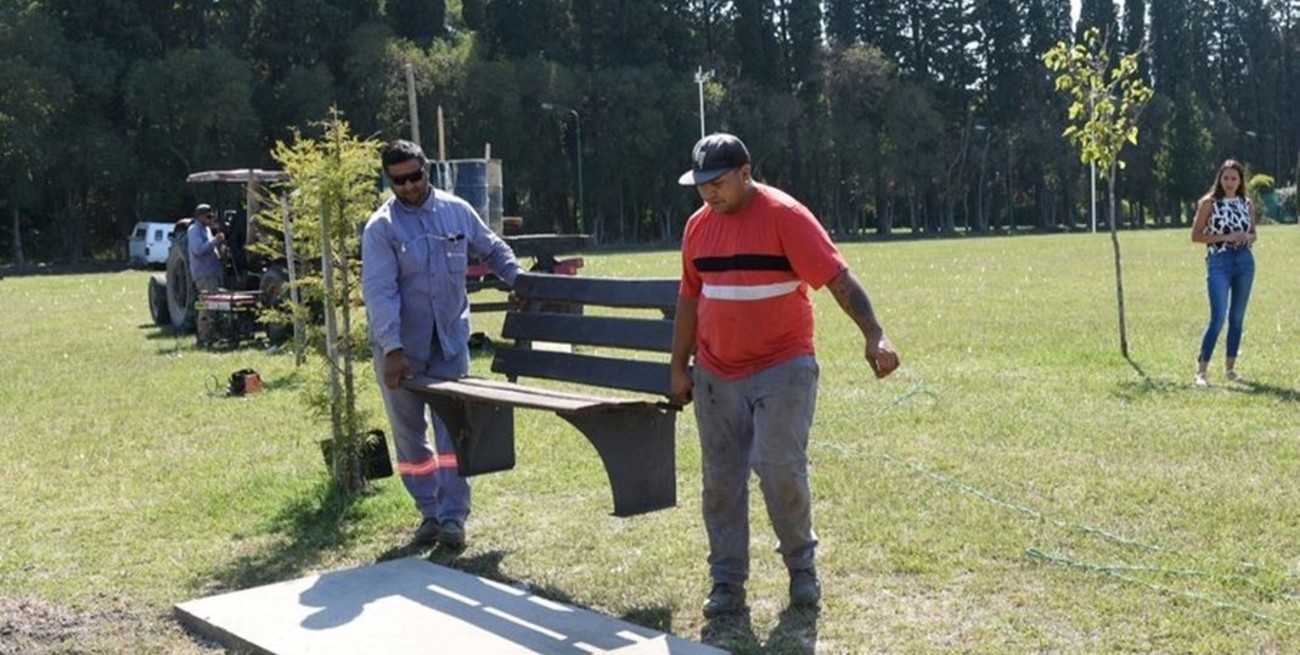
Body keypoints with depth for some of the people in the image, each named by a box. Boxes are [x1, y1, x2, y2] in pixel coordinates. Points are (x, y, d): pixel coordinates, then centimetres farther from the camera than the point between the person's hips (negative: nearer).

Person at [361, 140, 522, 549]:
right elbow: (379, 292, -18)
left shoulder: (456, 211, 1)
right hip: (401, 348, -1)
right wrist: (392, 349, -27)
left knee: (452, 429, -5)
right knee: (409, 434, 8)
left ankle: (453, 516, -1)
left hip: (450, 340, 1)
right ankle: (429, 512, 22)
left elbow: (492, 250, 17)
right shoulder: (381, 227, -10)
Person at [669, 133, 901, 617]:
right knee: (720, 480, 6)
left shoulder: (785, 216, -12)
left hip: (782, 369, -5)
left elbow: (838, 279, -18)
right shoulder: (699, 226, 6)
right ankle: (727, 583, 18)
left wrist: (874, 335, -30)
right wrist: (679, 368, 13)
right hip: (715, 375, 5)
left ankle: (802, 566, 14)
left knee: (781, 469, -10)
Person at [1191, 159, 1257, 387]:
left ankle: (1230, 367, 20)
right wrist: (1226, 237, -15)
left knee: (1237, 318, 9)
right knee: (1218, 317, -14)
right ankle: (1202, 370, -10)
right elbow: (1196, 235, -5)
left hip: (1245, 262, 5)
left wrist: (1247, 237, -5)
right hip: (1219, 263, -5)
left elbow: (1253, 233, 19)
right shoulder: (1209, 203, -3)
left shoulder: (1247, 204, 10)